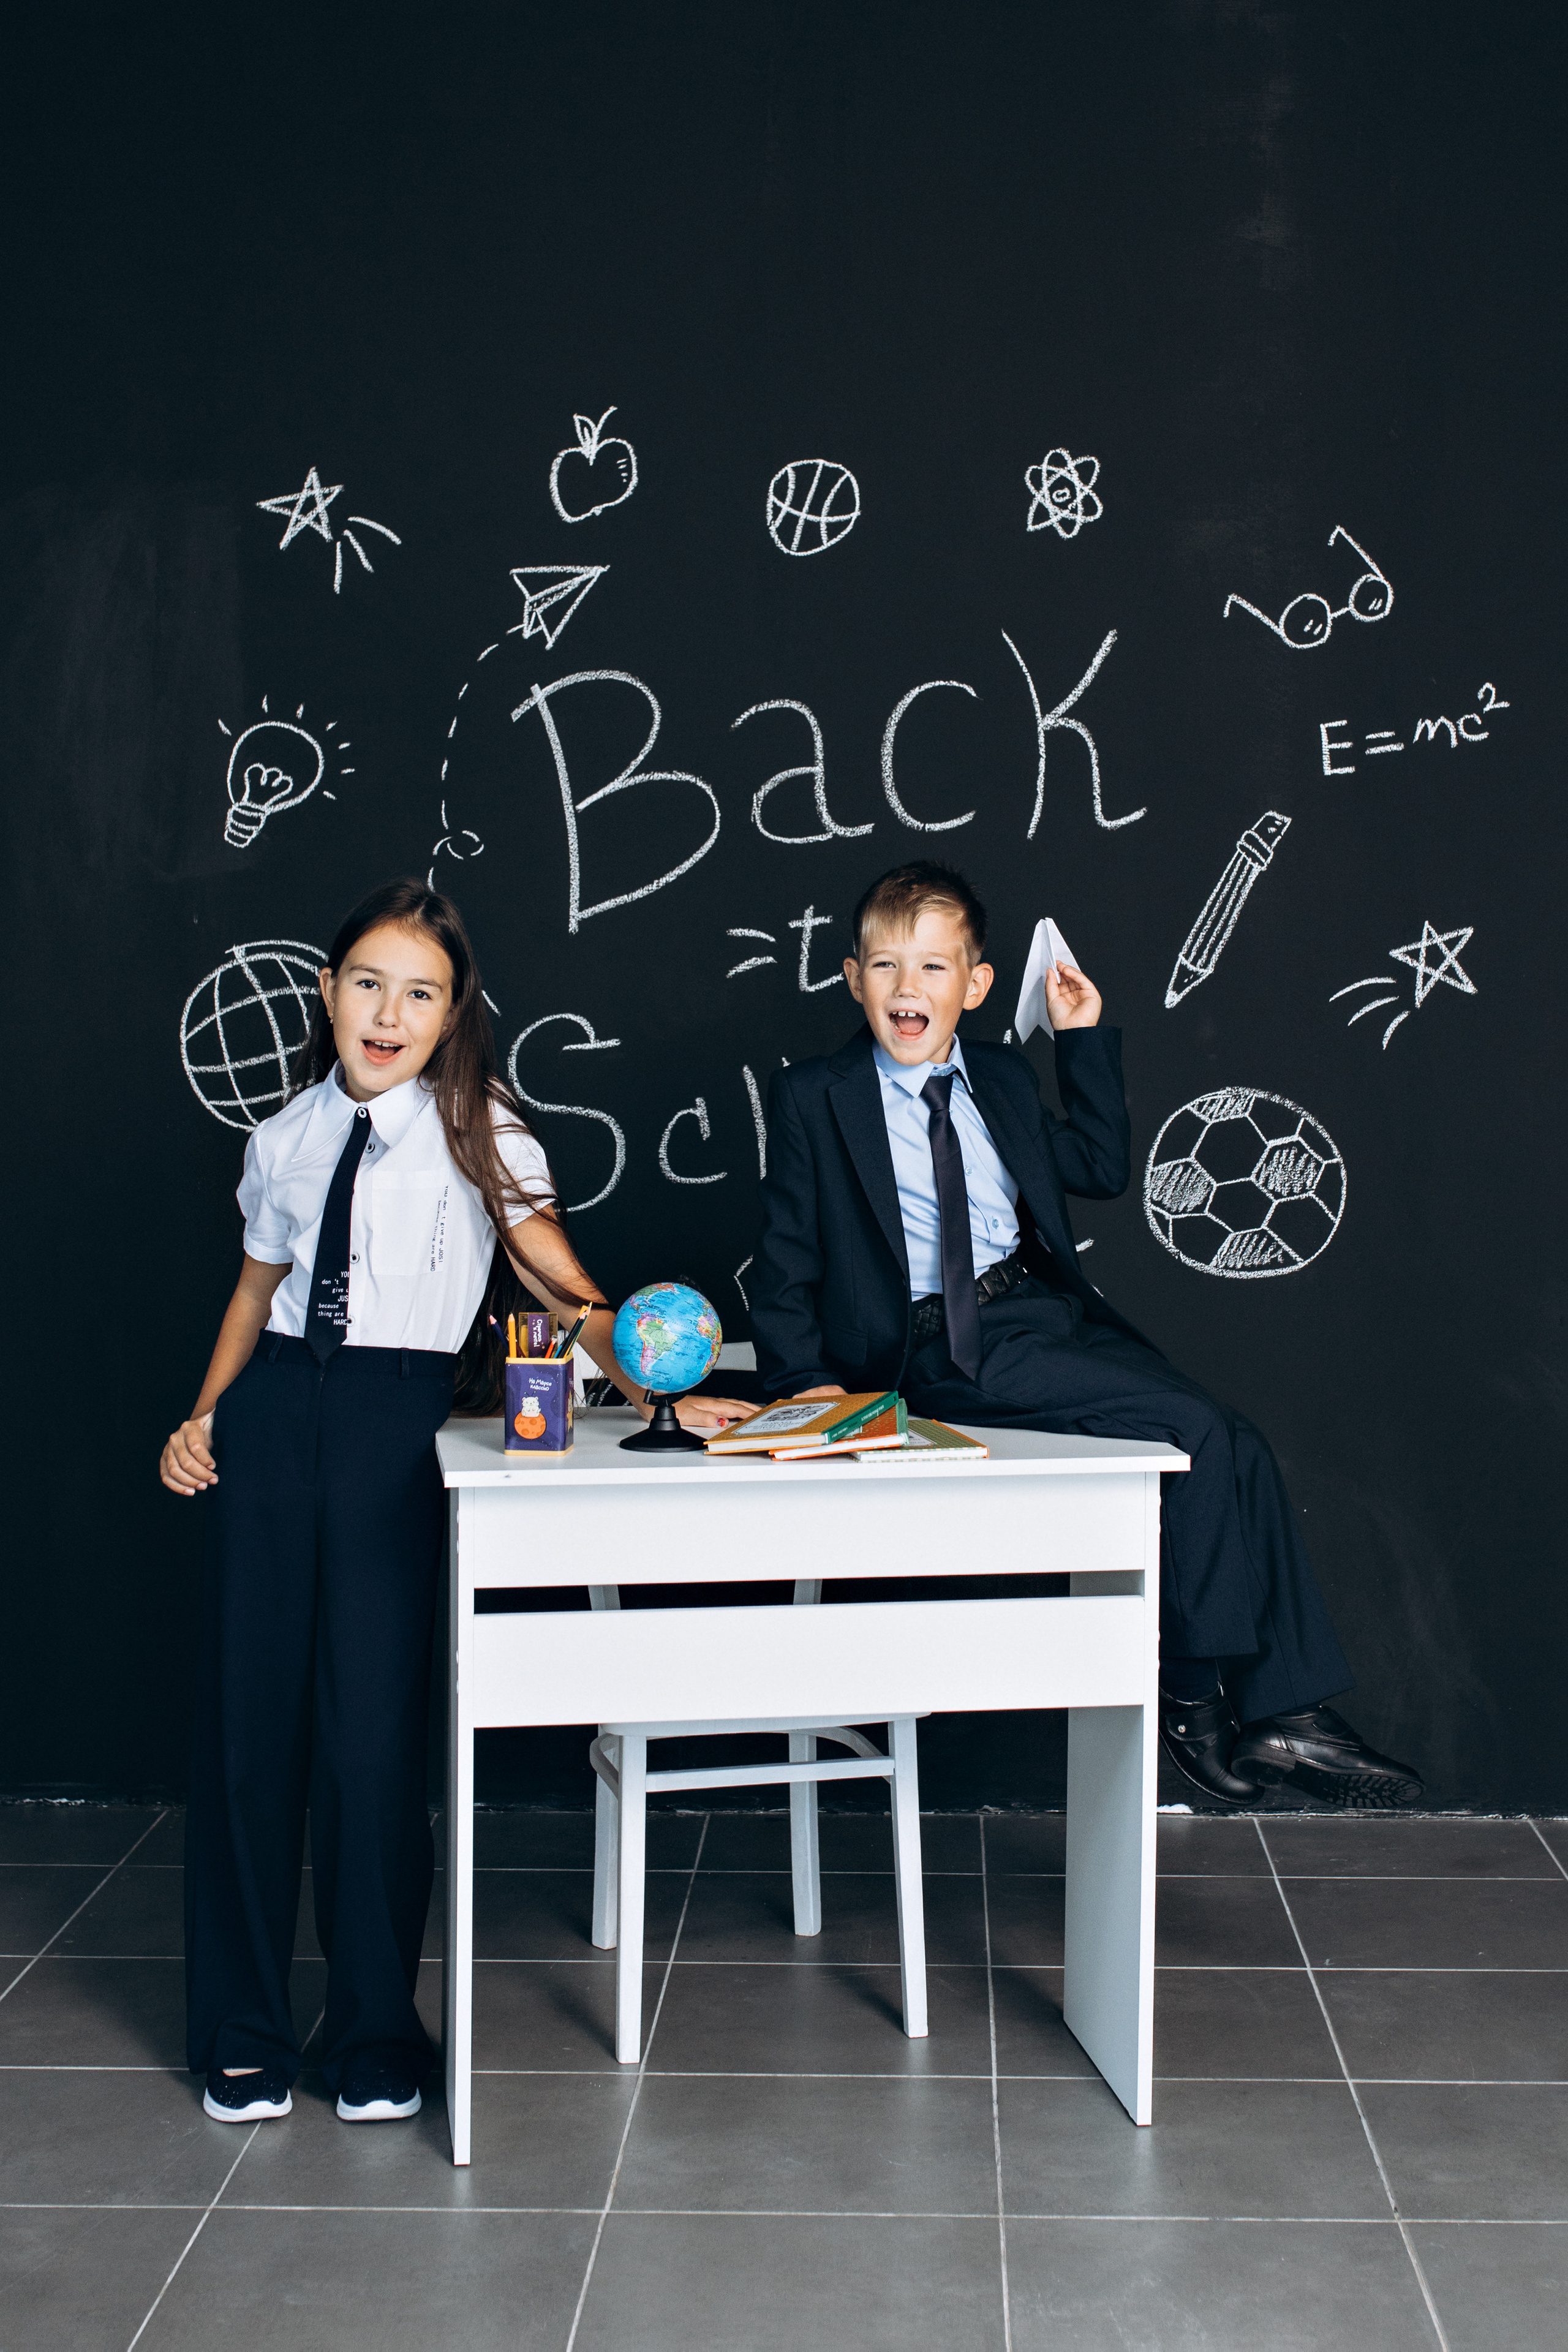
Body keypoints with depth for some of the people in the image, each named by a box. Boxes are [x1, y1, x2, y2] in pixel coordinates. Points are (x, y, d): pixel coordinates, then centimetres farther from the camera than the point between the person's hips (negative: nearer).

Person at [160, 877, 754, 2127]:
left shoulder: (479, 1132, 3)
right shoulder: (286, 1138, 12)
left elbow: (560, 1282, -4)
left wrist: (653, 1388, -19)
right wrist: (204, 1415, 10)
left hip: (397, 1425, -3)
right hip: (274, 1414, 3)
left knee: (373, 1728, -3)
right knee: (248, 1714, 5)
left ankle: (377, 2034, 17)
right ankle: (243, 2030, 21)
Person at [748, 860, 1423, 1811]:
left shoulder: (1001, 1080, 18)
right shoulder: (813, 1097, 3)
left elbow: (1101, 1168, 25)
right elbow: (787, 1255, 2)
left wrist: (1086, 1038, 19)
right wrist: (802, 1376, -10)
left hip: (1052, 1307, 6)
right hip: (948, 1348, -6)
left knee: (1241, 1446, -13)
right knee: (1192, 1428, -23)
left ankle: (1287, 1710, -7)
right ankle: (1192, 1694, -9)